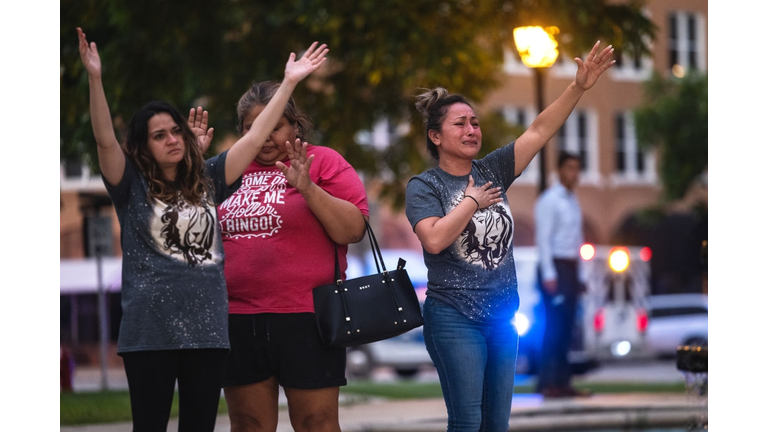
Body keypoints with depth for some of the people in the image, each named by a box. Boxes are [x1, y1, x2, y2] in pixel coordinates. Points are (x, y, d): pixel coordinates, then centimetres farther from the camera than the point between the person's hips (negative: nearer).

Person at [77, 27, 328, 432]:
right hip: (150, 332, -3)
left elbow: (254, 139, 12)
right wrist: (95, 79, -24)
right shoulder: (132, 186, 2)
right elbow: (105, 139, -12)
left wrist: (288, 83, 10)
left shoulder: (207, 179, 12)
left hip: (207, 327, 3)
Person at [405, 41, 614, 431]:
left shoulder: (492, 171, 9)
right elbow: (434, 239, -21)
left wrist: (579, 87, -8)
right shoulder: (424, 186, -4)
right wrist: (472, 202, -11)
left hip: (502, 316, 6)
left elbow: (539, 132, 2)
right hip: (455, 318, -6)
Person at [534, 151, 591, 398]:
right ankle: (548, 383, -12)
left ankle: (562, 382, 8)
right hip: (555, 267, -8)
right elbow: (543, 238, -13)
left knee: (566, 329, 6)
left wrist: (579, 276, 17)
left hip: (571, 269, 8)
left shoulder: (573, 202, 17)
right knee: (555, 327, -12)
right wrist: (548, 274, -18)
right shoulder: (549, 201, -8)